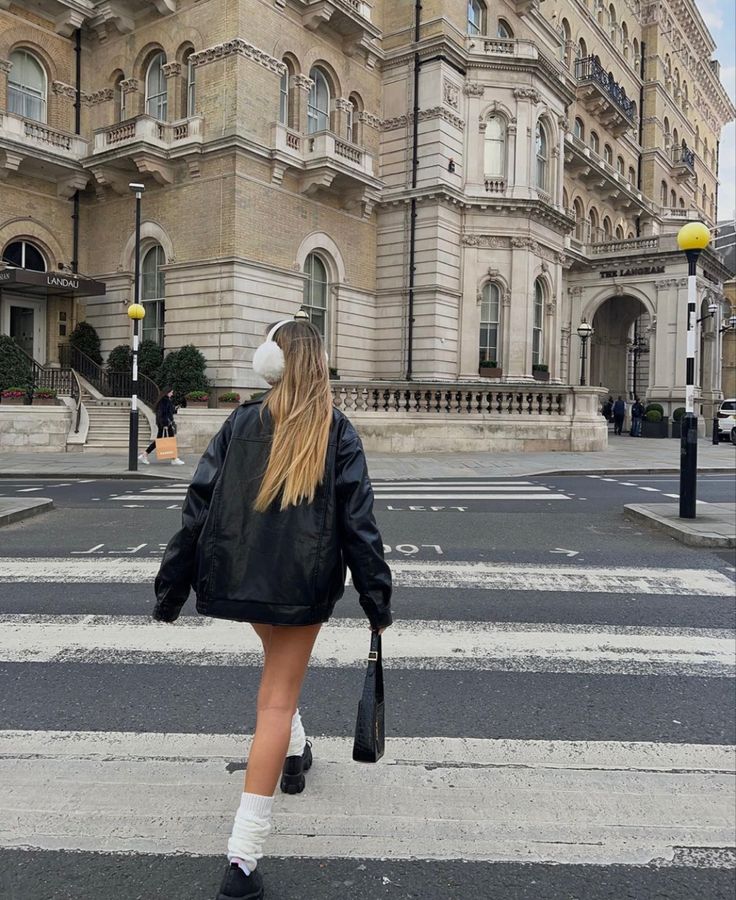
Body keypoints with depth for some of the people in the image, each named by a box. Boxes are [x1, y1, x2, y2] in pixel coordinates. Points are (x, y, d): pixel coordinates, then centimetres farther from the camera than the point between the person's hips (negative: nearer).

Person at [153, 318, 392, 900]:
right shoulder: (338, 432, -6)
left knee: (278, 663, 32)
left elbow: (199, 509, -3)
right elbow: (359, 524, -8)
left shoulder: (242, 424, -3)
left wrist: (171, 589, 4)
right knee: (277, 700, 4)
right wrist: (378, 602, -1)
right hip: (305, 584, -2)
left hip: (241, 578, 3)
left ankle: (294, 752, 50)